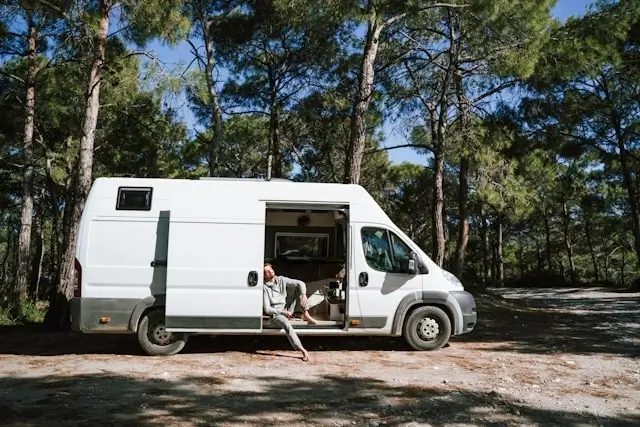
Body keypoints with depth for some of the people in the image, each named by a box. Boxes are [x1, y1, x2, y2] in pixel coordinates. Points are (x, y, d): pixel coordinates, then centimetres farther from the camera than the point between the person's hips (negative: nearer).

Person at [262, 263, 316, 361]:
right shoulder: (265, 288, -12)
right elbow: (267, 309, -14)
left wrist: (303, 295, -25)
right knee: (287, 324, -39)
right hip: (276, 313, -6)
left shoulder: (281, 280, 0)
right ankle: (303, 350, -40)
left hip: (287, 309, 6)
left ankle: (306, 315, -12)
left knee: (298, 288, -7)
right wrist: (283, 312, -19)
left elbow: (300, 283, -6)